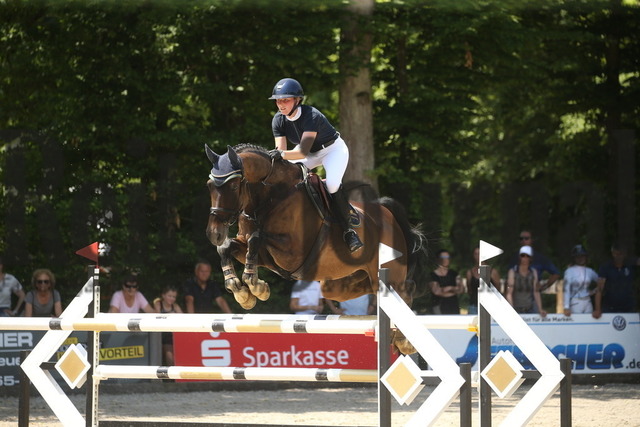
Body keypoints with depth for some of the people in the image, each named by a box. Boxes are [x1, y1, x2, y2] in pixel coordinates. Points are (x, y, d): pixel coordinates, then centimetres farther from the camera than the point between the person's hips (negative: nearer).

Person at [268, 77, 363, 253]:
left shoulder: (311, 116, -34)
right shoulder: (278, 120, -14)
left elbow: (303, 152, -40)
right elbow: (281, 151, -17)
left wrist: (282, 154, -56)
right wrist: (273, 156, -39)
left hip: (333, 149, -7)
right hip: (312, 154, 7)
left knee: (332, 184, -32)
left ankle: (347, 230, -20)